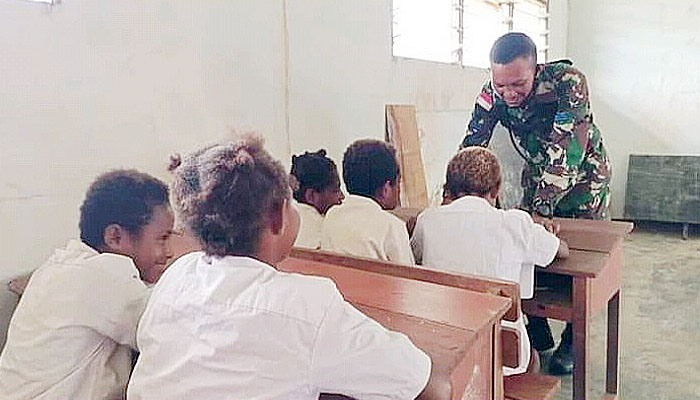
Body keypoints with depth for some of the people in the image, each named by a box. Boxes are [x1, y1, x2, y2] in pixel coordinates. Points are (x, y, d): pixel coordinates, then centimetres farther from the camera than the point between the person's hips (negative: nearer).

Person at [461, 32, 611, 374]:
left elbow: (566, 148, -39)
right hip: (538, 175, 4)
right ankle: (537, 335, 21)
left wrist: (541, 211, -44)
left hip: (584, 176, -3)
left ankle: (573, 341, 20)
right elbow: (470, 149, -22)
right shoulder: (492, 94, -21)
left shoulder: (567, 81, -33)